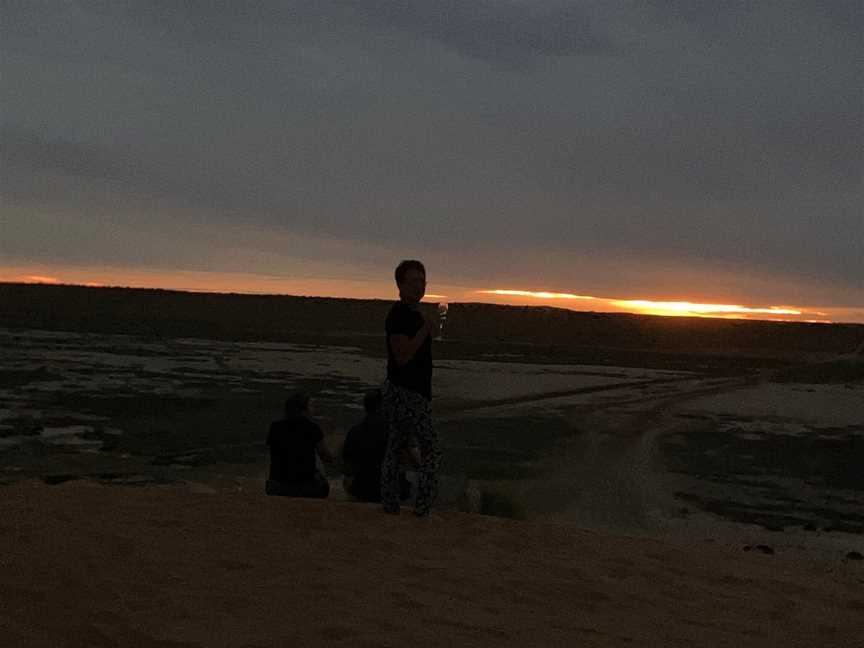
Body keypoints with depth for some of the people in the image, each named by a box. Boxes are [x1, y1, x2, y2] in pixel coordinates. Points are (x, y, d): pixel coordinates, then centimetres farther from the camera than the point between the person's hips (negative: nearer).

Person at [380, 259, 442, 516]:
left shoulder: (411, 313, 16)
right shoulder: (399, 315, -15)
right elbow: (402, 356, -24)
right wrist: (426, 330, -24)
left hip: (405, 391, 10)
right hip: (406, 393, -10)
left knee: (395, 451, 11)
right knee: (432, 450, -7)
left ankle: (389, 508, 15)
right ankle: (422, 509, -6)